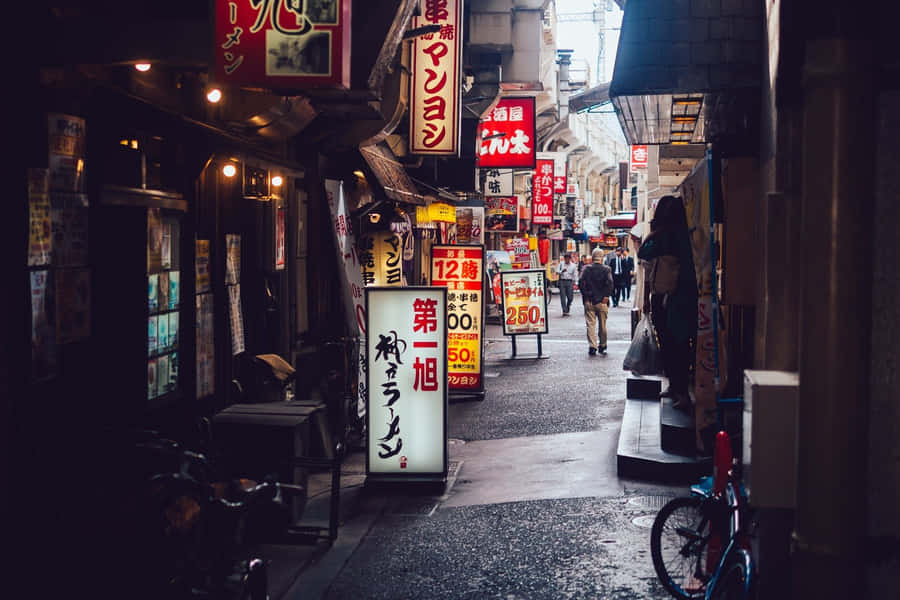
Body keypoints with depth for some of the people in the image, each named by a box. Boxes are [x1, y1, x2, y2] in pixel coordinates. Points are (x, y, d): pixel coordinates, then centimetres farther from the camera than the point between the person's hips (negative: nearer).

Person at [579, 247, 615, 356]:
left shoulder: (586, 268, 1)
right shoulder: (606, 269, -2)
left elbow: (582, 283, -7)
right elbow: (610, 283, -12)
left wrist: (585, 296, -2)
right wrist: (606, 296, -6)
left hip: (589, 301, 0)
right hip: (602, 302, 0)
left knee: (590, 324, 2)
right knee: (602, 325, 11)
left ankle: (592, 346, -6)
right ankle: (602, 346, 20)